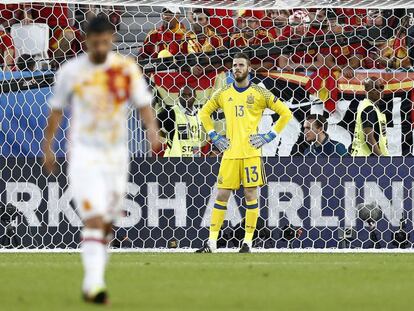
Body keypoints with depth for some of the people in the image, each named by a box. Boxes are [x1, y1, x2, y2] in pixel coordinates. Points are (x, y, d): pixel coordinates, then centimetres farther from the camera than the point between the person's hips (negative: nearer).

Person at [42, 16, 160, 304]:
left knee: (107, 223, 10)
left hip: (117, 155, 3)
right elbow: (56, 109, 9)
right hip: (84, 153, -3)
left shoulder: (127, 69, -3)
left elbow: (143, 104, -5)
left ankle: (93, 282, 24)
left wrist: (152, 127, -25)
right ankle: (93, 283, -22)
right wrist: (48, 147, 12)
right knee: (94, 219, -18)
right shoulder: (71, 72, -3)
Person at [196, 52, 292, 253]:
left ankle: (248, 242, 4)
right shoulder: (223, 93, 9)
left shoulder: (259, 93, 1)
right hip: (230, 153, 3)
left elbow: (285, 113, 4)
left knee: (251, 195, -1)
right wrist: (213, 135, 12)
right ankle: (211, 242, 3)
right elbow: (204, 112, 23)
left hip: (251, 152, -2)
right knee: (222, 195, 1)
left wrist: (270, 136, -2)